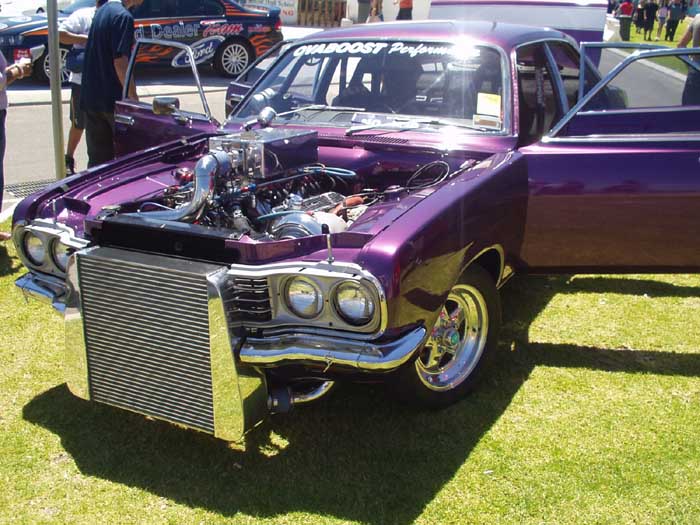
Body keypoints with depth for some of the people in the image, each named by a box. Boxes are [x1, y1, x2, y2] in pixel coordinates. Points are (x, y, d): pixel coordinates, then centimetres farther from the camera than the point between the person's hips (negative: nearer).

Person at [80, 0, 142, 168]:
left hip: (91, 98, 8)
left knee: (97, 160, 10)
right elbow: (120, 62, -20)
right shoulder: (123, 16, -14)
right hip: (113, 99, -8)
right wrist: (134, 98, -17)